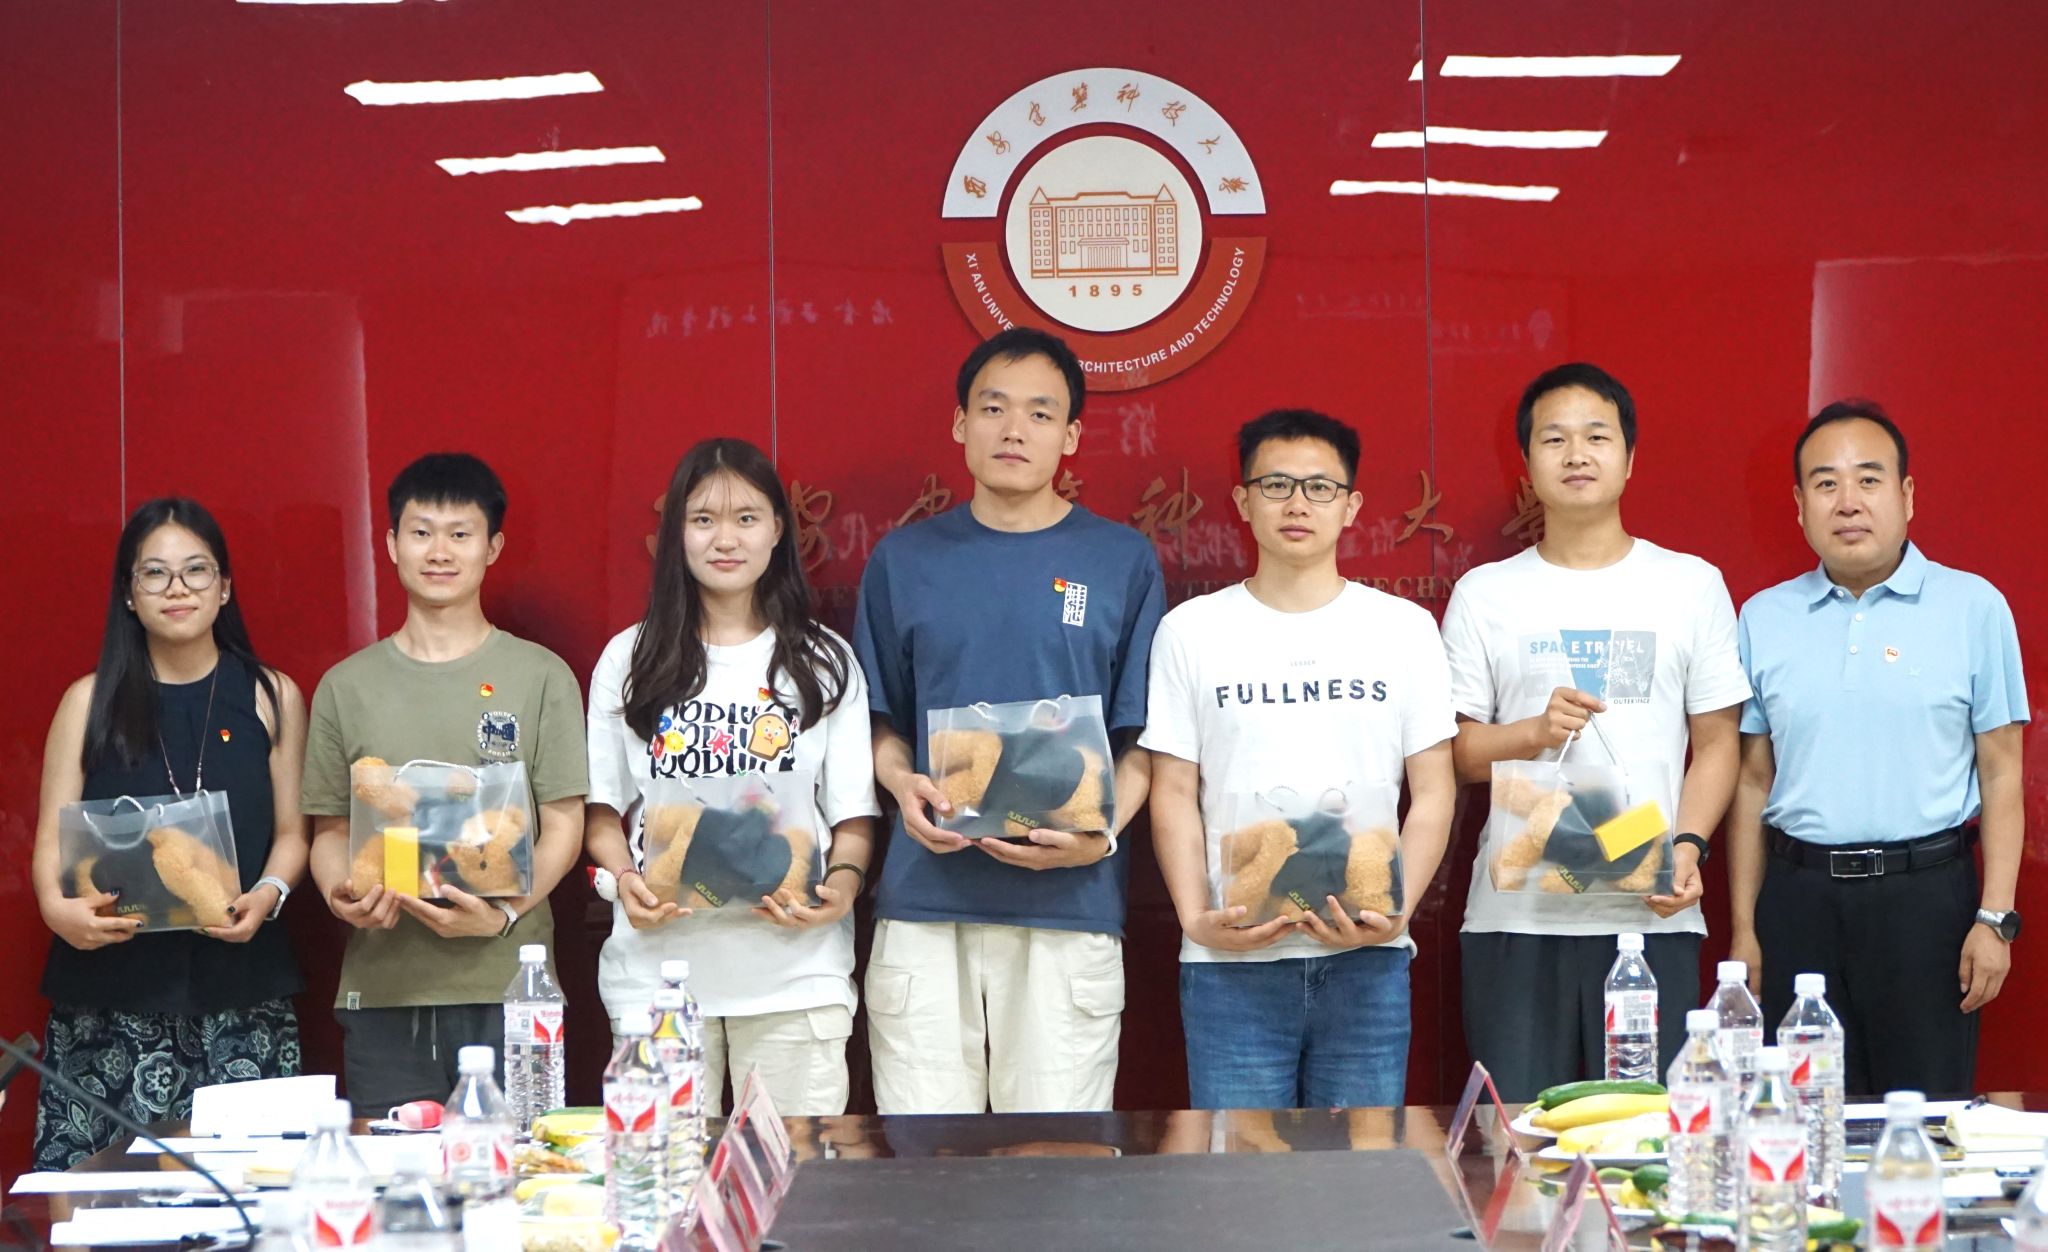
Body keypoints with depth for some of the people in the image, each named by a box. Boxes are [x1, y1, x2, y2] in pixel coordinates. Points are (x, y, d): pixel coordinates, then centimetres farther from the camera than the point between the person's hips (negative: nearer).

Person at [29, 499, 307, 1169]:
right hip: (110, 983, 0)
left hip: (239, 987, 0)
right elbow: (52, 837, 6)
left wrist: (268, 894, -10)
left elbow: (292, 829, 11)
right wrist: (57, 905, -14)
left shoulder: (270, 697, 11)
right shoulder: (90, 703, 9)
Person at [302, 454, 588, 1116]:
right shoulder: (347, 686, 12)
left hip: (508, 990, -2)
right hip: (381, 992, 2)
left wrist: (504, 913, -14)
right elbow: (330, 830, 14)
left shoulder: (540, 677, 5)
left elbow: (564, 827, 3)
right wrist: (342, 895, -8)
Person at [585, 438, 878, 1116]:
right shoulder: (630, 660, 10)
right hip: (658, 964, 1)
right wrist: (626, 879, -9)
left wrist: (843, 883, -12)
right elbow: (600, 806, 10)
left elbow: (854, 813, 7)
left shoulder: (825, 663, 8)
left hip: (793, 969, 0)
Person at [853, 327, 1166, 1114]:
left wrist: (1099, 834, -12)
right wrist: (902, 784, -6)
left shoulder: (1122, 562, 5)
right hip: (924, 902, 1)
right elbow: (881, 721, 16)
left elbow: (1144, 739, 5)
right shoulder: (904, 560, 10)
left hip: (1071, 902, -1)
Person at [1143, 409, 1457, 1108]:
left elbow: (1433, 793, 6)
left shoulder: (1404, 628, 8)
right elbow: (1174, 794, 5)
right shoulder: (1191, 631, 8)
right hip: (1230, 966, 0)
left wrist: (1398, 910, -10)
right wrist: (1195, 916, -10)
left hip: (1367, 961, 1)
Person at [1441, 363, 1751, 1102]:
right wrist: (1536, 732, -12)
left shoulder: (1692, 586, 10)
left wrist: (1688, 846, -8)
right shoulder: (1484, 595, 9)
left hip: (1651, 915, 0)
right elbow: (1453, 752, 6)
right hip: (1515, 916, 0)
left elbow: (1716, 743, 7)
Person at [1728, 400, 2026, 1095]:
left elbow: (2001, 775, 2)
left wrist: (1995, 918, -6)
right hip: (1798, 899, 2)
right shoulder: (1763, 620, 9)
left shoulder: (1973, 607, 2)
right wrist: (1743, 928, 8)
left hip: (1927, 894, -2)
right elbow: (1753, 782, 12)